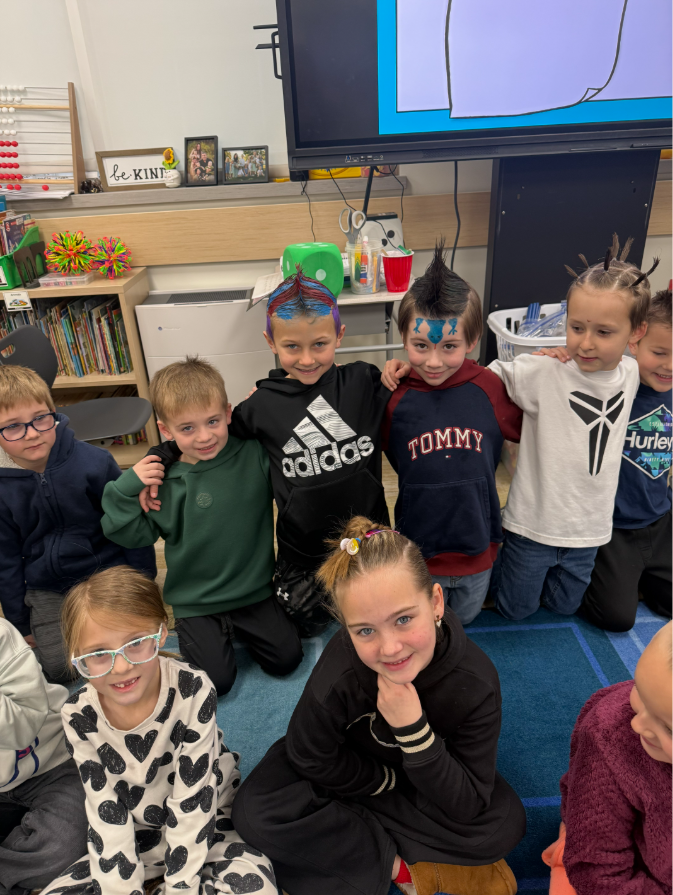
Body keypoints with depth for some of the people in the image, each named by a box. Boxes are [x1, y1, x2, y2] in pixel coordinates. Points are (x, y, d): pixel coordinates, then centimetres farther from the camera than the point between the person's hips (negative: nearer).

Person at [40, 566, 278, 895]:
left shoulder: (193, 690, -27)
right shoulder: (79, 715, -17)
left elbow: (191, 800, -20)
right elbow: (105, 810, -10)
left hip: (206, 822, -2)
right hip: (135, 835, 3)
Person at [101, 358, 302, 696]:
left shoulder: (255, 455, -12)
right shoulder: (164, 478, -13)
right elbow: (133, 534, -6)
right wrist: (127, 488, -23)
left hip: (254, 590, 2)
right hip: (196, 601, -1)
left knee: (287, 659, 4)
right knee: (216, 681, -1)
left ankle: (239, 627, 29)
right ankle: (192, 632, 27)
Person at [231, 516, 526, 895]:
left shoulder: (476, 680, -31)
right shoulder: (338, 674, -35)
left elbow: (468, 807, -25)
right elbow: (310, 759, -17)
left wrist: (414, 730, -39)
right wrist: (392, 781, -12)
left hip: (435, 774, 1)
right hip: (353, 765, -1)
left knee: (506, 823, -22)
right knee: (256, 813, -22)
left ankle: (355, 845, -9)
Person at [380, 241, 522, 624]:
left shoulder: (489, 388, -14)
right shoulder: (397, 397, -17)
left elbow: (525, 428, 4)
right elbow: (397, 460, -4)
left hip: (477, 547, 1)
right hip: (419, 550, -1)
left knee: (465, 618, 29)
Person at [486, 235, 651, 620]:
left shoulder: (632, 375, -7)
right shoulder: (542, 371, -22)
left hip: (589, 528, 4)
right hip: (534, 523, -4)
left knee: (565, 606, 25)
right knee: (516, 609, 17)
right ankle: (498, 560, 44)